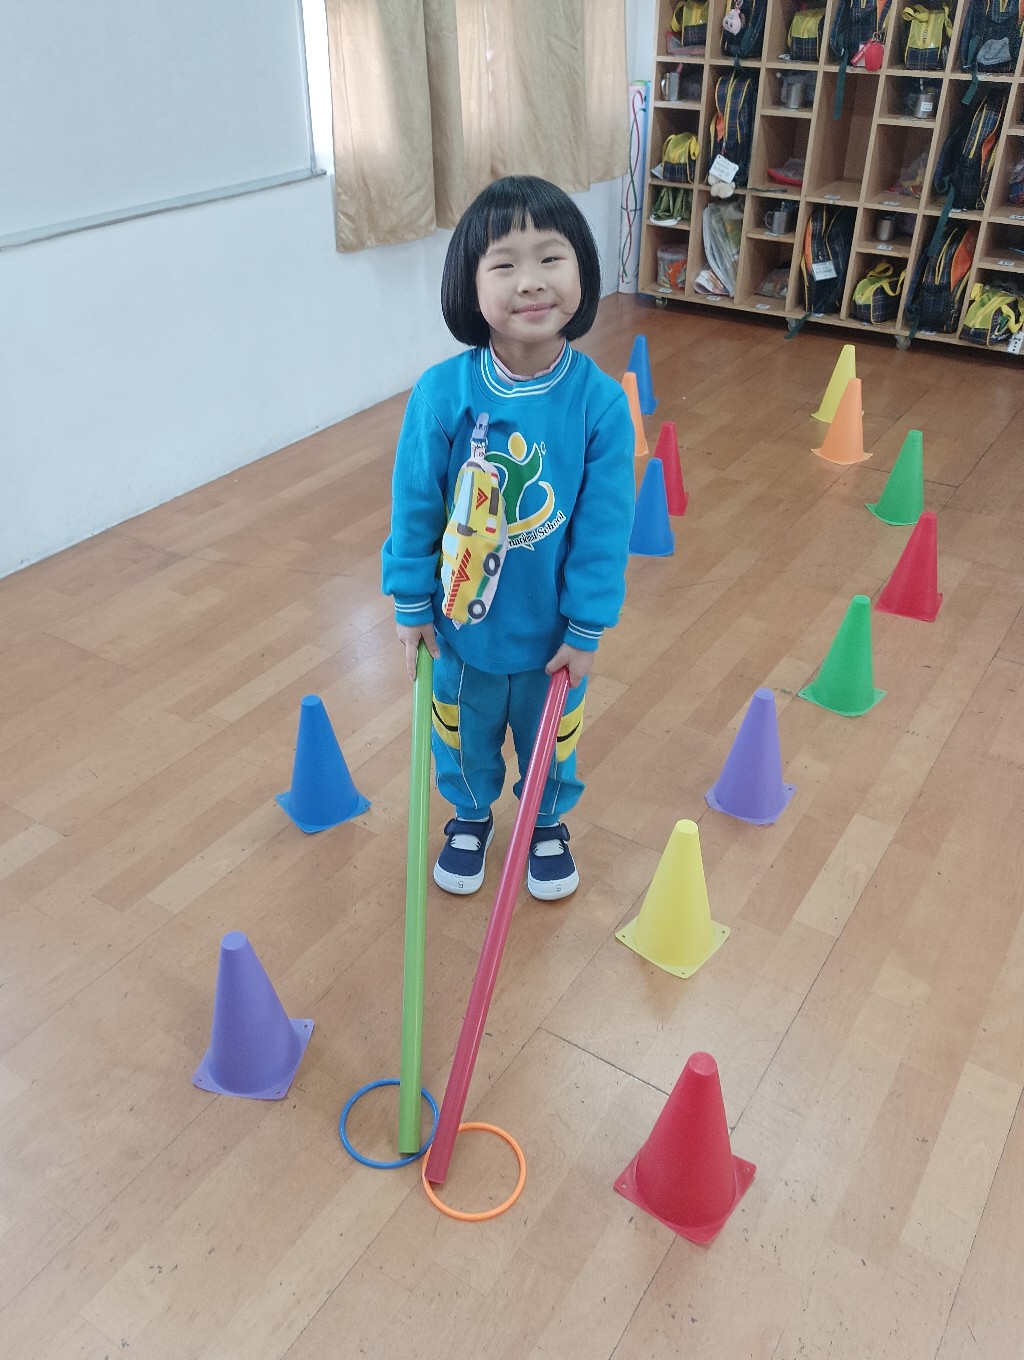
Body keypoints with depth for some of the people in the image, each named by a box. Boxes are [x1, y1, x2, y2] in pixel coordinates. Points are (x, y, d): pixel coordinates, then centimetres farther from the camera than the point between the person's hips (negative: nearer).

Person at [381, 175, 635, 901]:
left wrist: (586, 629, -9)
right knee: (465, 733, 24)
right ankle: (470, 817, 54)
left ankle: (548, 824, 53)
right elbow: (415, 507, -9)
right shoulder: (442, 393, -20)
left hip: (553, 629, 0)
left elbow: (604, 527, -13)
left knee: (551, 740, 24)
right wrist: (412, 605, -3)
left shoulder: (601, 401, -20)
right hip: (462, 621, 1)